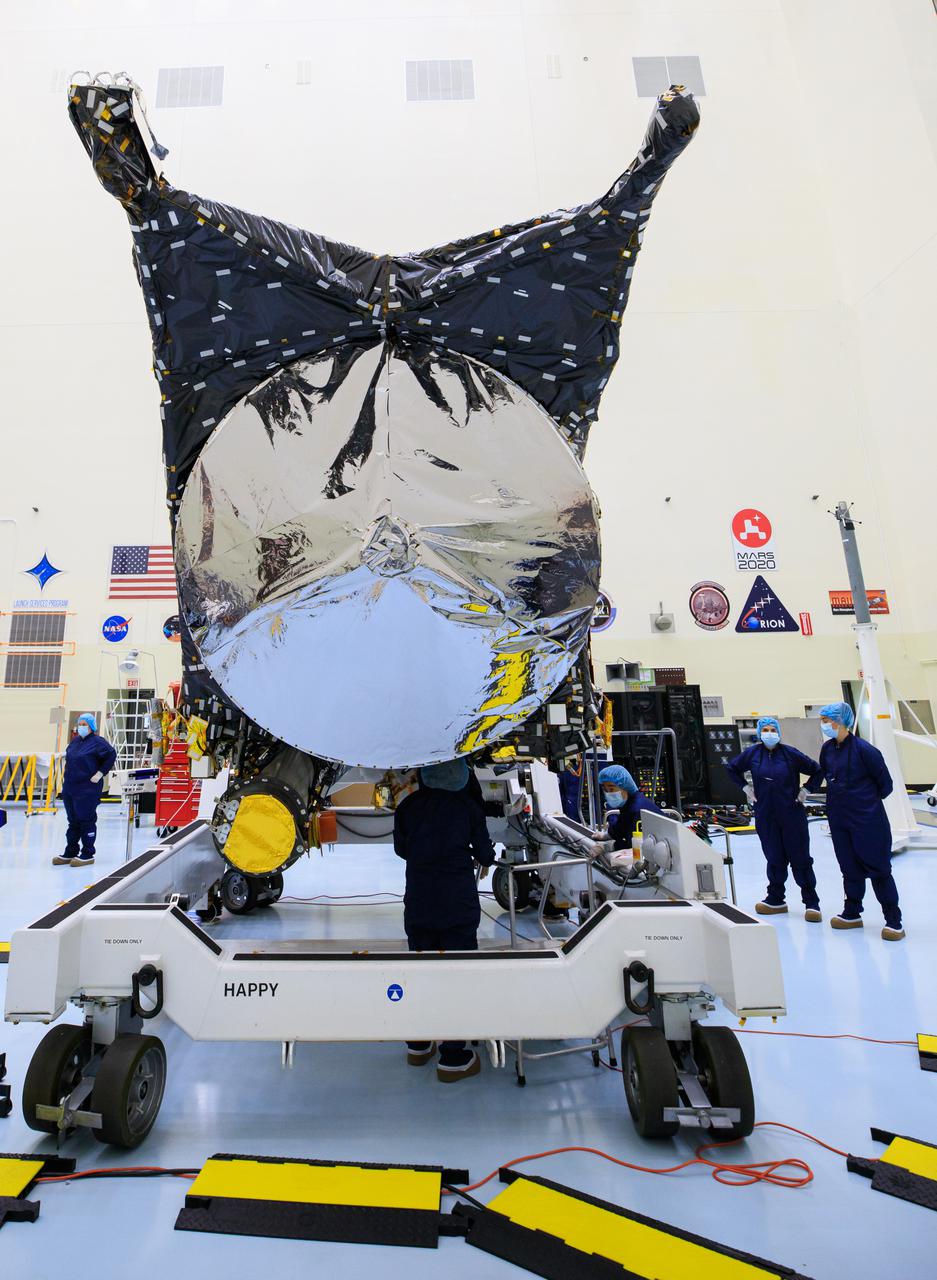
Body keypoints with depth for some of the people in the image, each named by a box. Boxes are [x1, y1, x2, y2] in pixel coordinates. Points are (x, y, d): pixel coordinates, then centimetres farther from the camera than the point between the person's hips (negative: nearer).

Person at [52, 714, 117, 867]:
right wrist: (68, 774, 16)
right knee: (73, 821, 15)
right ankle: (70, 853, 25)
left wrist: (100, 773, -14)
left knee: (86, 821, -1)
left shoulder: (97, 742, -11)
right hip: (69, 787, 8)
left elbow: (111, 755, -15)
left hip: (88, 789, -8)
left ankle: (87, 854, 7)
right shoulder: (75, 741, 12)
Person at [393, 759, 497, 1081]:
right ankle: (452, 1059, 14)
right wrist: (486, 855, 23)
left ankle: (418, 1046, 33)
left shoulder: (408, 806, -2)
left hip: (418, 902, 3)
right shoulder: (468, 805, -7)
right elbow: (485, 855, 0)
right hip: (459, 903, -3)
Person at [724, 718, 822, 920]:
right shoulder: (752, 753, 0)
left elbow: (816, 770, 4)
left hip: (792, 814, -2)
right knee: (775, 858, 10)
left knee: (800, 858, 2)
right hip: (765, 816, 2)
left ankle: (811, 903, 13)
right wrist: (745, 787, 9)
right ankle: (775, 900, 22)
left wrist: (805, 790, 0)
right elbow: (731, 768, 16)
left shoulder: (790, 753, -7)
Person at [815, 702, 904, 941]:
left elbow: (886, 784, -7)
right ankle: (852, 914, 28)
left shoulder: (863, 749, -17)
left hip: (867, 820, -6)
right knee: (850, 868, 15)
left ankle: (893, 921, 15)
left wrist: (867, 800, 4)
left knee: (878, 868, 3)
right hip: (838, 818, 6)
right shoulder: (827, 749, 1)